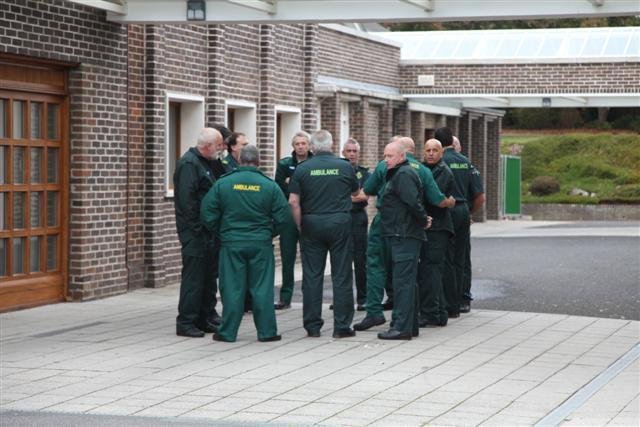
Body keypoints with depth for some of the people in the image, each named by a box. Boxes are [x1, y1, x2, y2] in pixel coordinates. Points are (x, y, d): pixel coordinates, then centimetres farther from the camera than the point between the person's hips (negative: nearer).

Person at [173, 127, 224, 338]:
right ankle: (186, 322, -2)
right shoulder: (188, 164, -14)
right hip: (194, 231, -10)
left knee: (209, 275, 14)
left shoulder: (207, 163, 17)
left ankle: (206, 318, 22)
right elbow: (186, 200, -21)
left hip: (208, 230, 10)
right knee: (193, 277, -7)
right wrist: (197, 228, -20)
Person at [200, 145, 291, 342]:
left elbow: (207, 214, -2)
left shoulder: (223, 184, -3)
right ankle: (267, 331, 9)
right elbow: (284, 216, -3)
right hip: (261, 244, 0)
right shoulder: (269, 186, -3)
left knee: (232, 289, 5)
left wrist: (220, 231, 13)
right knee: (262, 288, 6)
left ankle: (228, 332, 9)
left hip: (231, 243, 0)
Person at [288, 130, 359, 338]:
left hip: (312, 224, 1)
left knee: (312, 276, 7)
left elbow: (293, 201, -7)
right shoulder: (344, 166, -1)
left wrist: (300, 226, 2)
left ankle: (313, 326, 10)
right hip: (340, 223, 0)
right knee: (342, 276, 4)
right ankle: (342, 326, 5)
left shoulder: (303, 169, -2)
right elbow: (356, 192, 16)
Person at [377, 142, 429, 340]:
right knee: (407, 281, 14)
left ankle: (402, 327, -12)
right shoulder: (399, 174, 20)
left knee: (403, 281, -11)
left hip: (404, 236, -11)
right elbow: (414, 203, 25)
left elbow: (413, 202, -23)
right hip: (400, 236, 11)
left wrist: (423, 220, -12)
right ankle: (411, 325, 20)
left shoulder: (403, 175, -13)